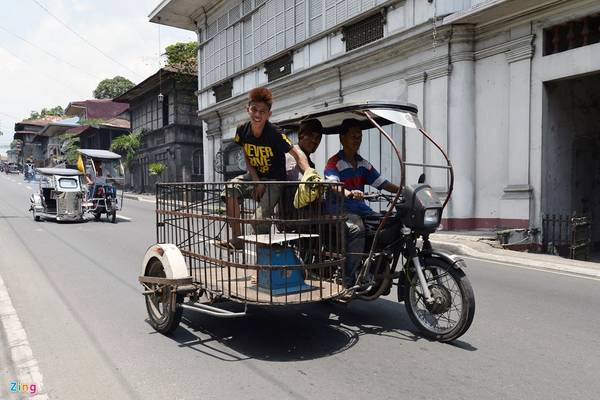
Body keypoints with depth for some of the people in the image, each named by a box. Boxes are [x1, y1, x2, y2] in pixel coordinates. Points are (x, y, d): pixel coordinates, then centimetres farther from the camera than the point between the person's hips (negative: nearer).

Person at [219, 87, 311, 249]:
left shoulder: (275, 133, -24)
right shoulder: (242, 130, -8)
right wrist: (257, 182, -10)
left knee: (260, 219, -23)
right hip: (255, 176, 5)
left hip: (274, 180, -5)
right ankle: (237, 238, -10)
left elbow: (297, 154, -30)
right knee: (230, 189, -20)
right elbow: (247, 158, 2)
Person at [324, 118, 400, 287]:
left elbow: (382, 183, 13)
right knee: (357, 229, -34)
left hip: (359, 207, 7)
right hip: (340, 207, -6)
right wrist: (348, 193, -44)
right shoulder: (334, 162, -4)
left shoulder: (363, 164, 18)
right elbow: (333, 184, -23)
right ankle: (349, 281, -27)